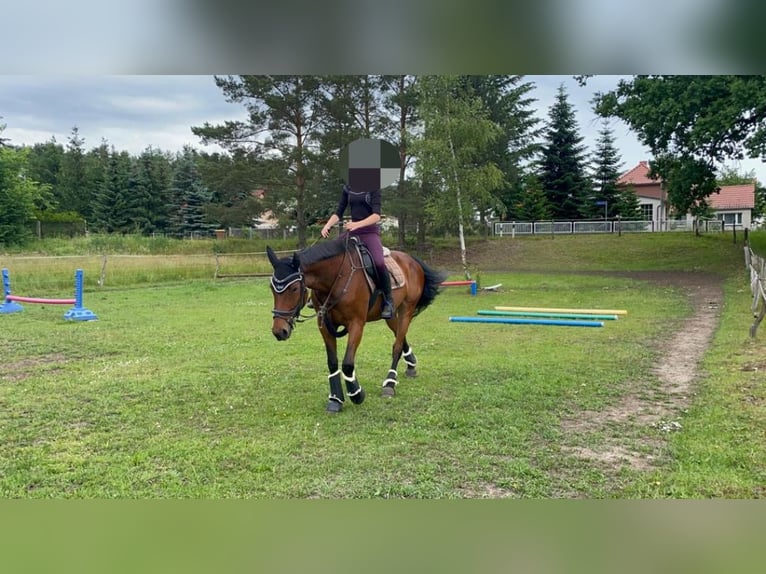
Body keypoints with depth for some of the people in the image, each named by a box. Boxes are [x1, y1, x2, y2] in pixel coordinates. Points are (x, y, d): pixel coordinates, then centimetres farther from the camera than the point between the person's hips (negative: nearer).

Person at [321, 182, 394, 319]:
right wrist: (328, 225, -10)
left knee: (379, 263, -29)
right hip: (351, 232, 6)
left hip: (370, 231, -6)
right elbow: (338, 213, 10)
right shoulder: (347, 189, 11)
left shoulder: (373, 188, -4)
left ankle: (388, 301, -13)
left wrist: (358, 224, -32)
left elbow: (376, 215, -15)